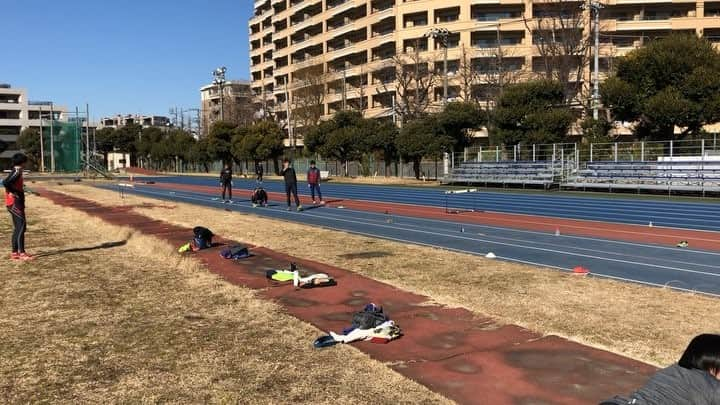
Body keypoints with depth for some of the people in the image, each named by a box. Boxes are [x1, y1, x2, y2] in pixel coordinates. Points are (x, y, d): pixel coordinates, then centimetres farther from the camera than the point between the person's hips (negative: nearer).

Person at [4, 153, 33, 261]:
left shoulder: (17, 172, 15)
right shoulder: (17, 172, -13)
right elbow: (5, 183, -27)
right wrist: (14, 193, -18)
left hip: (16, 203, 10)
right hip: (14, 203, -10)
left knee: (17, 228, 12)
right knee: (21, 225, -12)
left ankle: (14, 253, 16)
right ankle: (21, 252, -15)